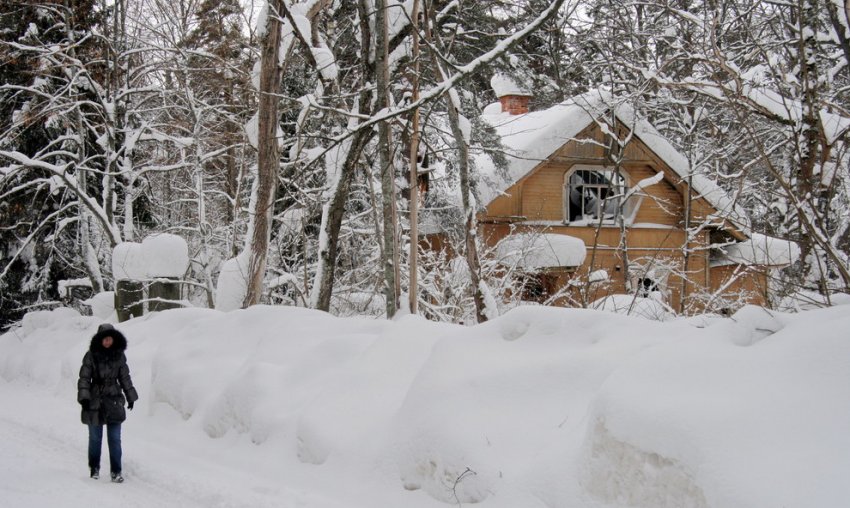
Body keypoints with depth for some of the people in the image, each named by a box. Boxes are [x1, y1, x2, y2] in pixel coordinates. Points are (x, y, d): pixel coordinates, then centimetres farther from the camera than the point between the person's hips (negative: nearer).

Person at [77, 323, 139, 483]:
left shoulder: (119, 355, 5)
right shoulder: (91, 356, -4)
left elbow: (125, 377, 13)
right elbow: (84, 378, -3)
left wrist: (130, 397, 16)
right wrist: (84, 397, -12)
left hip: (114, 401, 1)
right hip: (95, 401, -1)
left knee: (115, 439, -1)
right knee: (95, 438, 10)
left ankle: (116, 471, 5)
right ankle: (94, 468, 26)